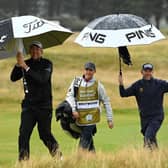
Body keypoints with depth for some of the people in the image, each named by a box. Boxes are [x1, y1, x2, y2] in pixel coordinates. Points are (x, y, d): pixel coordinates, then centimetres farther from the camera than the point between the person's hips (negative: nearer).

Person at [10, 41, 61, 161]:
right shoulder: (26, 63, 8)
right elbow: (13, 78, -1)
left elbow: (42, 79, -21)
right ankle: (23, 159, -8)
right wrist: (18, 65, -18)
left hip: (44, 105, -3)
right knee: (24, 133, -10)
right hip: (29, 104, 3)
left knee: (44, 133, 3)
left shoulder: (47, 64, -4)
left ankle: (56, 151, 31)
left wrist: (26, 67, -25)